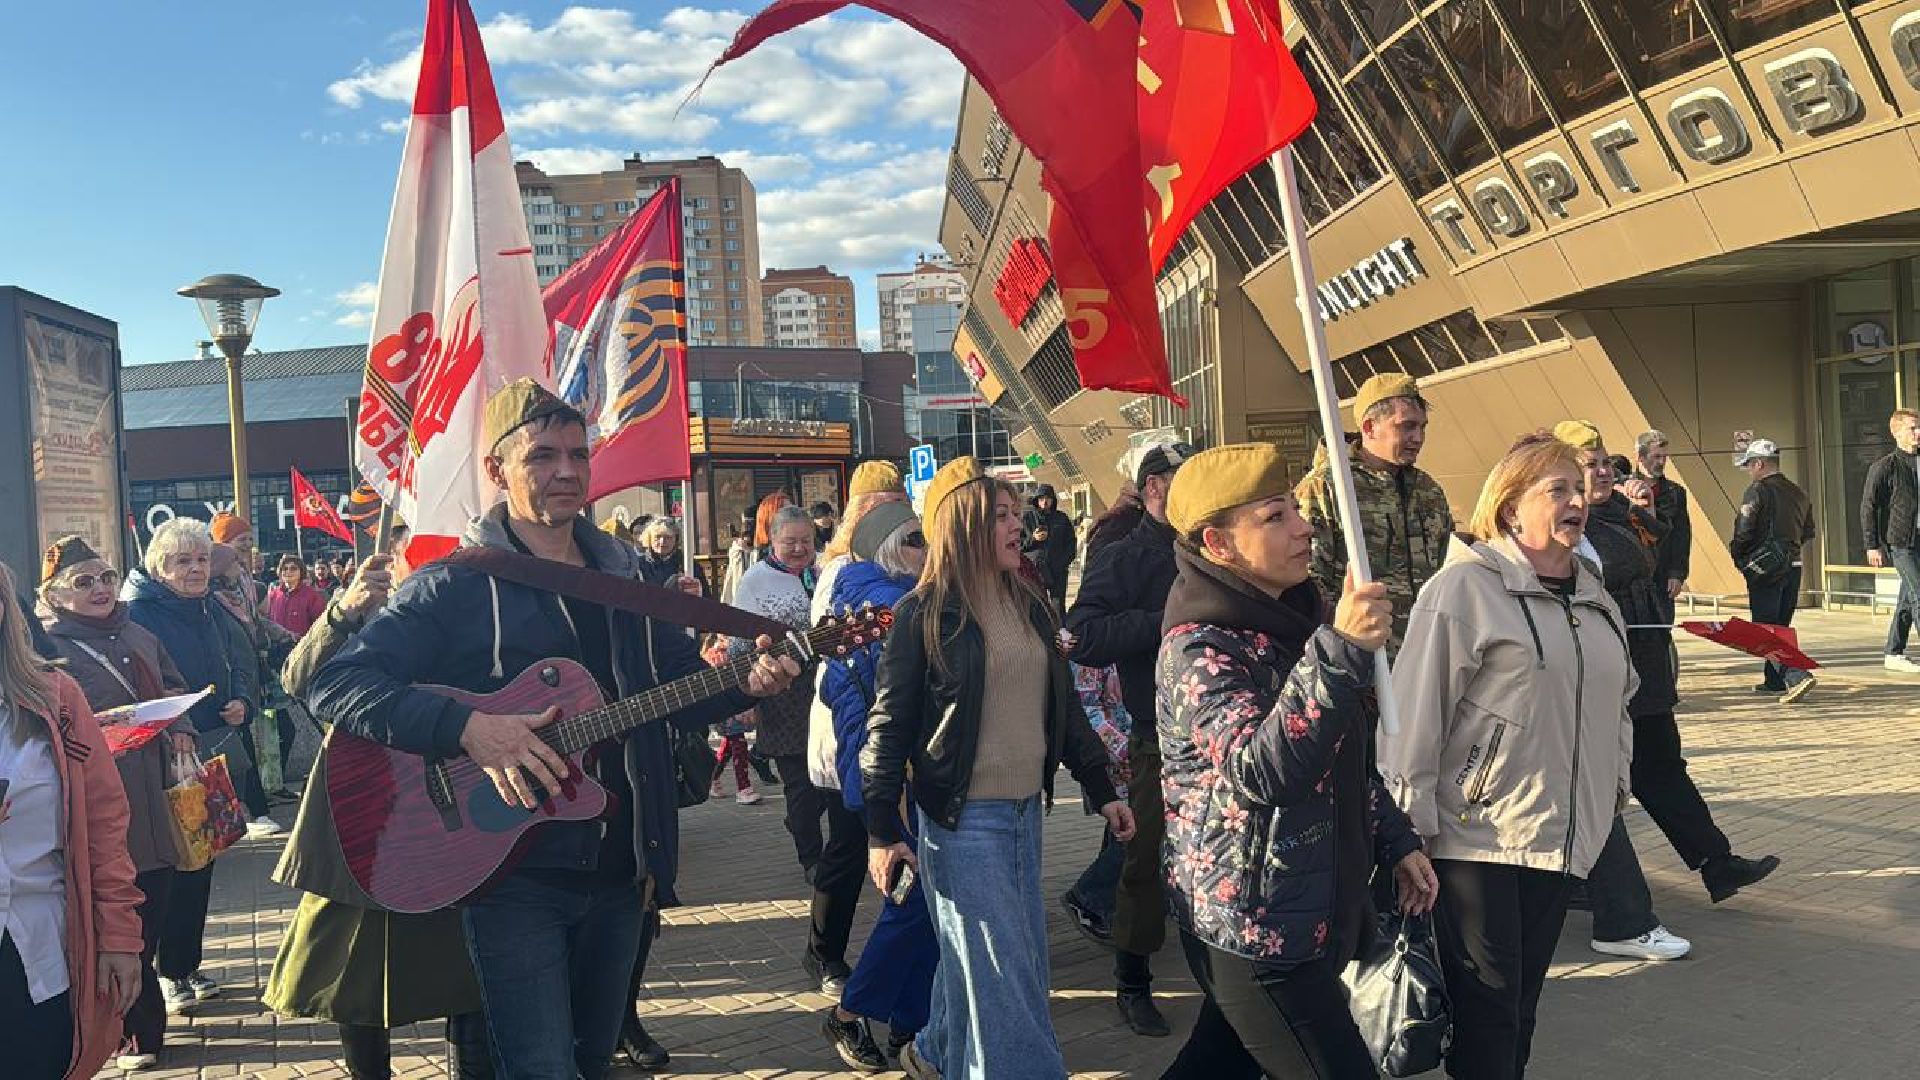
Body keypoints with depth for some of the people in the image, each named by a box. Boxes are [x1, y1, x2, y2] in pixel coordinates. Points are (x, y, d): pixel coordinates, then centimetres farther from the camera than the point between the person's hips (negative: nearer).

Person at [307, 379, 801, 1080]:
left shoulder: (626, 578, 9)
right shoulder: (453, 587, -8)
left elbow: (682, 687, 16)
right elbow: (333, 685, -16)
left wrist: (745, 683, -5)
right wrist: (467, 727, -29)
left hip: (620, 875, 6)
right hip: (512, 875, -5)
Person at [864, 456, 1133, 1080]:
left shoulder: (1030, 606, 10)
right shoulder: (924, 614, -9)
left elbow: (1063, 706, 16)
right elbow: (889, 724, -9)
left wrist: (1101, 789, 16)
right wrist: (882, 829, -13)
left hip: (1026, 811, 7)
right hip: (964, 818, -7)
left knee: (1022, 958, 17)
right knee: (998, 971, -3)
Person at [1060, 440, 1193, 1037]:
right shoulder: (1122, 559, -4)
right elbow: (1083, 638, -18)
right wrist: (1168, 621, -20)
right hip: (1159, 736, -5)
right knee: (1148, 858, 3)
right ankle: (1133, 984, 19)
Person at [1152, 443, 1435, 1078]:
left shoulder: (1295, 617, 8)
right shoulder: (1198, 648, -19)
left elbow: (1351, 758, 21)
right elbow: (1260, 770, -34)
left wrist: (1394, 840, 16)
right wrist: (1339, 652, -40)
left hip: (1309, 912, 9)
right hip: (1253, 929, -8)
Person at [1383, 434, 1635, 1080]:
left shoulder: (1595, 598, 13)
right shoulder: (1466, 586, -11)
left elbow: (1618, 700, 28)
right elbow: (1416, 710, -15)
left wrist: (1615, 780, 20)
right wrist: (1411, 828, -15)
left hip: (1561, 835, 7)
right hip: (1475, 834, -7)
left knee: (1523, 1000, 15)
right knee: (1486, 1003, 0)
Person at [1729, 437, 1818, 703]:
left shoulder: (1757, 491, -12)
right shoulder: (1798, 493, 11)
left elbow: (1743, 532, -16)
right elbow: (1808, 535, 16)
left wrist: (1738, 557, 1)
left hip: (1763, 568, -7)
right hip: (1793, 566, 7)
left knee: (1767, 628, -4)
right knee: (1780, 625, 16)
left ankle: (1798, 676, -18)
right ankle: (1775, 681, 22)